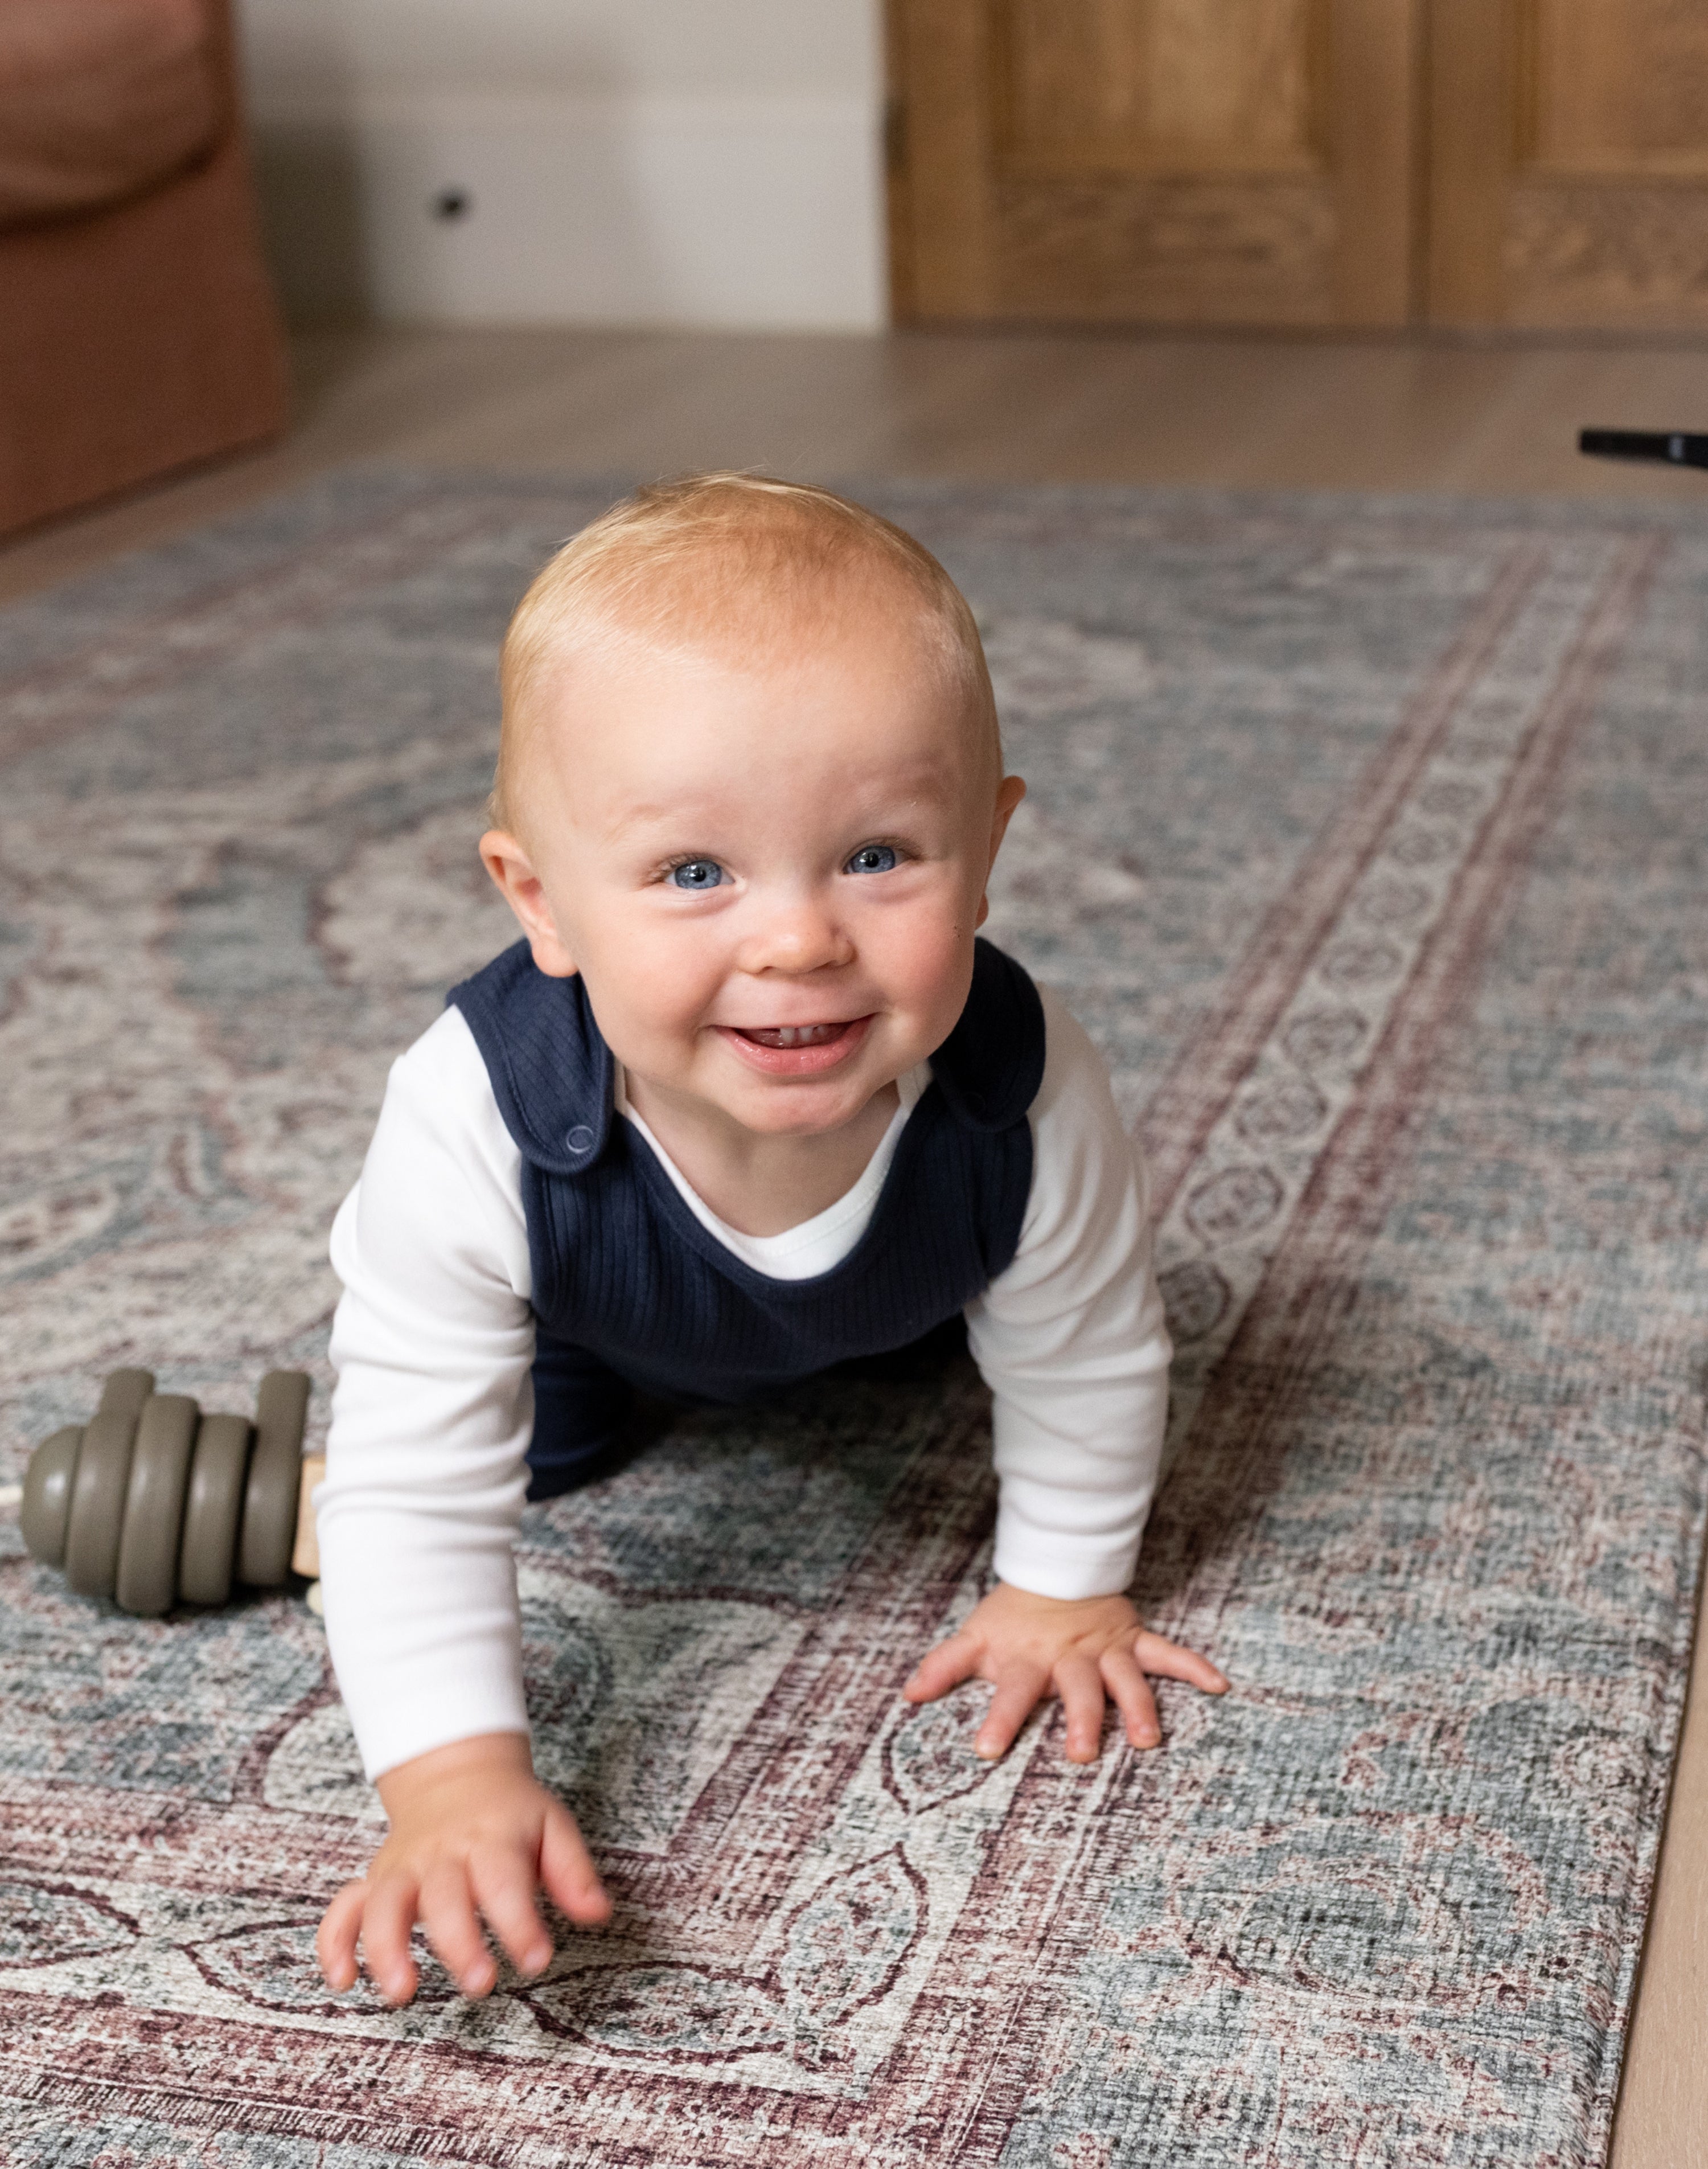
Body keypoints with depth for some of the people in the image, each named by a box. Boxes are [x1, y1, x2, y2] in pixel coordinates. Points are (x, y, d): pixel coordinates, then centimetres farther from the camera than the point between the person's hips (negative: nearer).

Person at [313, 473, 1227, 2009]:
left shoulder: (1022, 1095, -45)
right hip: (601, 1291, -1)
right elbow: (421, 1486, -40)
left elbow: (1088, 1360, -24)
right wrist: (458, 1784, -44)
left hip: (881, 1301, 2)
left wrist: (1065, 1589, -12)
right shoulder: (477, 1130, -49)